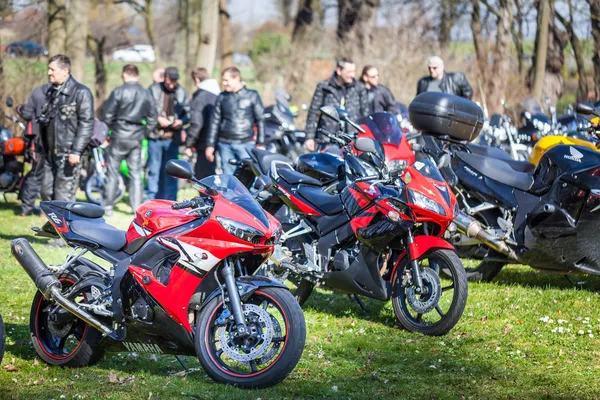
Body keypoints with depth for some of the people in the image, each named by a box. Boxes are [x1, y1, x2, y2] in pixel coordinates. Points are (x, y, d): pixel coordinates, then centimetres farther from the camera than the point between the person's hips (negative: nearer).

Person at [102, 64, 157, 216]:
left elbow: (108, 114, -9)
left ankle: (108, 206, 8)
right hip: (137, 139, 3)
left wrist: (112, 127, 8)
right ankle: (137, 206, 7)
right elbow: (152, 118, 6)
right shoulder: (146, 94, 3)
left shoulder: (119, 92, -10)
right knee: (136, 173, 9)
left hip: (119, 136, -3)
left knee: (112, 172, 5)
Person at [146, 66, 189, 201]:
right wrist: (158, 118, -15)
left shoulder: (182, 93, 6)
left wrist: (181, 121, -10)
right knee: (154, 169, 4)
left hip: (172, 138, 1)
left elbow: (188, 112, 10)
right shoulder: (154, 89, 1)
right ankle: (151, 199, 12)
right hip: (155, 136, -1)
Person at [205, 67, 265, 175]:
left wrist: (260, 144, -2)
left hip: (245, 145, -3)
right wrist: (210, 145, 9)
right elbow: (215, 122, 13)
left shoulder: (252, 96, 3)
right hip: (225, 145, 3)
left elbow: (260, 120, 3)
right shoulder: (222, 97, 11)